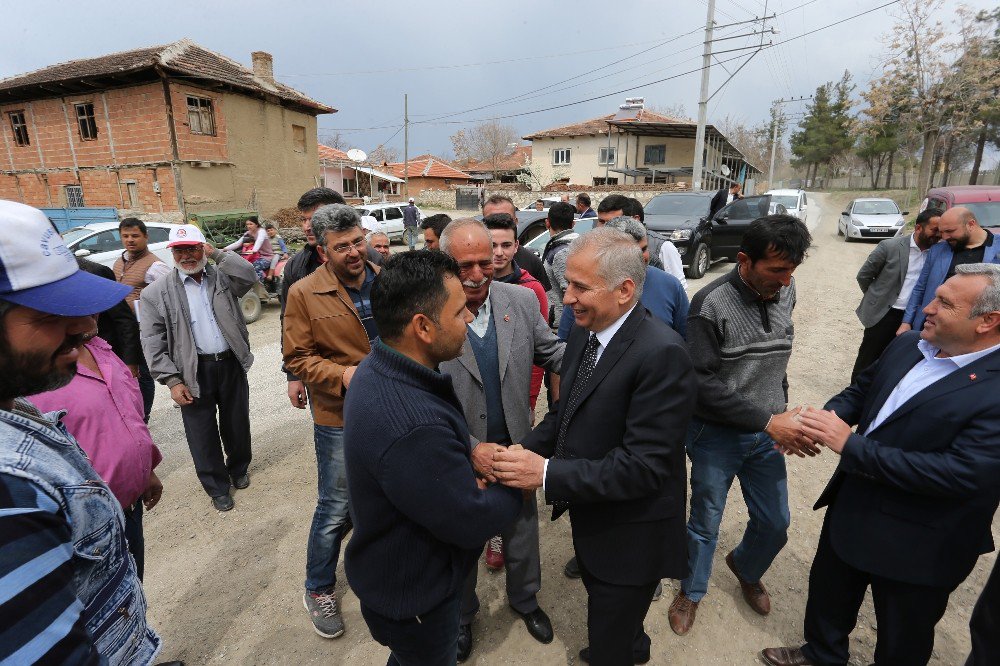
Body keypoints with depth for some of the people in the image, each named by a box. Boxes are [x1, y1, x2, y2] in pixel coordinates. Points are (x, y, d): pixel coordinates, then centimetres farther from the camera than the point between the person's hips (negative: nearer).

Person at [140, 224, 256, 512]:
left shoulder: (222, 277, 5)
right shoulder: (156, 293, -2)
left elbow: (249, 276, -17)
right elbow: (153, 342, -4)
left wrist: (217, 253, -11)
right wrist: (172, 380, -10)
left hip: (231, 363, 2)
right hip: (193, 372, -2)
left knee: (237, 423, 17)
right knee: (202, 433, 8)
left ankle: (238, 468, 42)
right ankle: (217, 487, 27)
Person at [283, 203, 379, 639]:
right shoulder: (304, 293, -11)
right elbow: (296, 358, -9)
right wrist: (342, 375, -23)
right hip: (340, 418, -4)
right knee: (335, 508, 9)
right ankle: (318, 590, 34)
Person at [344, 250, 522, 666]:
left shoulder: (378, 368, -10)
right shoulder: (413, 427, -42)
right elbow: (472, 522, -29)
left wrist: (466, 455, -7)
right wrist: (515, 487, -12)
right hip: (412, 598, -8)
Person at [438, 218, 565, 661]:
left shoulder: (522, 301, -9)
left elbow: (551, 352, 0)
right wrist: (471, 447, -23)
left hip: (516, 447, 3)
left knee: (522, 533, 25)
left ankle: (524, 599, 57)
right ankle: (463, 614, 54)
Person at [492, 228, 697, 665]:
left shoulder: (661, 354, -29)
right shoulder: (584, 334, -3)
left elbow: (644, 466, -30)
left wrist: (547, 472, -31)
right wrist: (525, 451, -12)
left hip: (629, 533, -7)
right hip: (589, 516, 8)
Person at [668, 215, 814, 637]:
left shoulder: (785, 292, -2)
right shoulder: (711, 304, -21)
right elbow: (703, 384, -22)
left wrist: (782, 408, 7)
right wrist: (767, 420, -21)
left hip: (766, 434, 5)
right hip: (716, 436, -5)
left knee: (775, 523, 17)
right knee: (705, 524, 12)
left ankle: (746, 569, 51)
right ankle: (692, 591, 40)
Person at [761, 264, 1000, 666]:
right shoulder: (908, 346, -3)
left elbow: (963, 474, -31)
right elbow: (861, 389, 9)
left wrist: (851, 445, -30)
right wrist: (828, 419, -12)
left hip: (916, 547, -6)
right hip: (852, 509, 7)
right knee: (828, 592, 29)